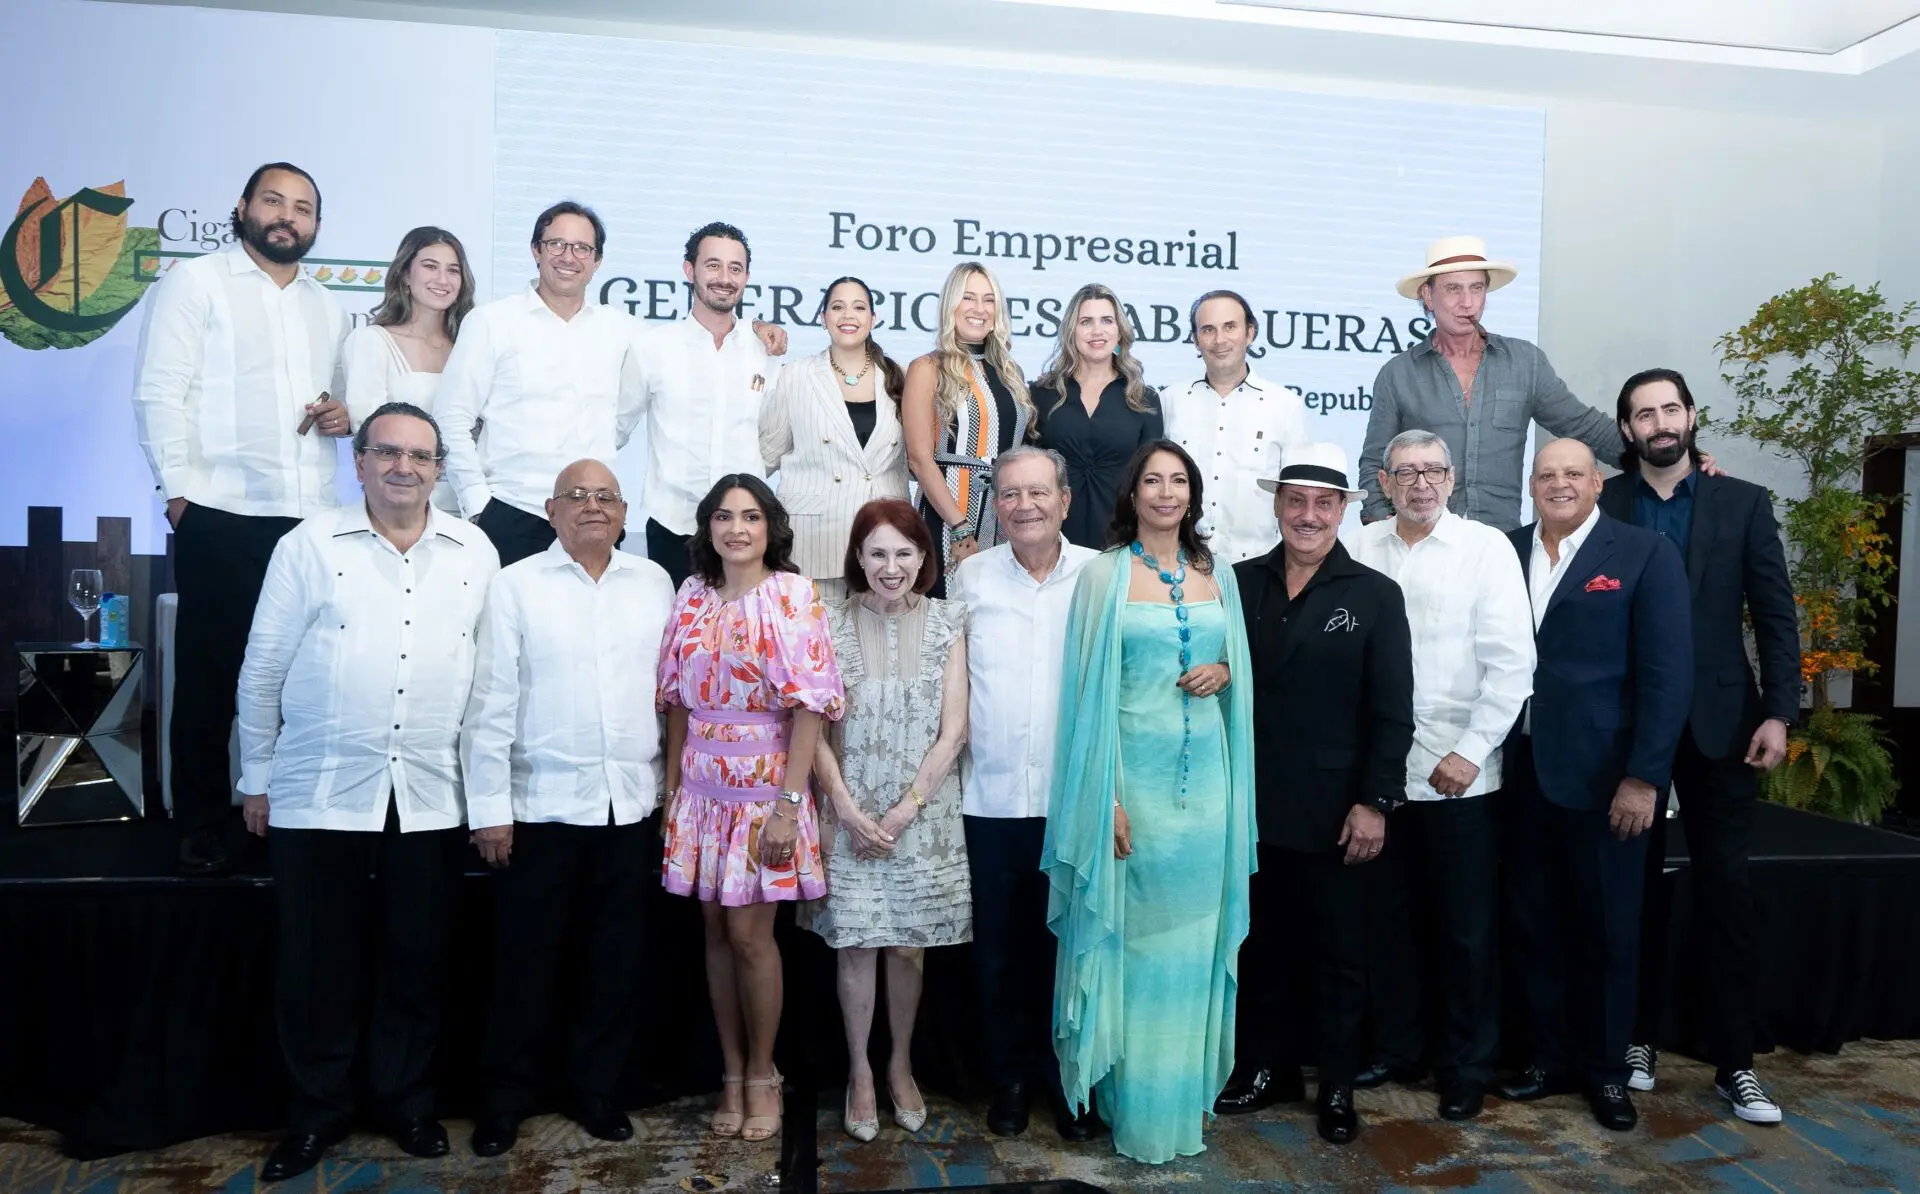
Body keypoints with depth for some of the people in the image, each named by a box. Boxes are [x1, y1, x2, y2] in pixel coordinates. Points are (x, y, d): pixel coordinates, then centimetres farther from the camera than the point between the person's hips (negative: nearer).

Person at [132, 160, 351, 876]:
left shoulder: (327, 306, 20)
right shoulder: (196, 283, 3)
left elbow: (344, 393, 29)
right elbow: (160, 392, -4)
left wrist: (347, 414, 5)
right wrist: (180, 488, -13)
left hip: (314, 518, 4)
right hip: (222, 517, -4)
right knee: (210, 675, 4)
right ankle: (203, 826, 14)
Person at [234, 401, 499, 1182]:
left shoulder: (475, 552, 5)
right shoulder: (309, 546, -1)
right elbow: (262, 671, 2)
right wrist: (257, 780, 4)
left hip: (430, 798, 2)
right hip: (319, 794, -1)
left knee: (416, 962, 11)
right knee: (317, 964, 9)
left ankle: (407, 1101, 29)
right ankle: (317, 1111, 27)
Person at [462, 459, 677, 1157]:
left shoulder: (655, 583, 8)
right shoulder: (516, 585, -1)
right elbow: (492, 701, -4)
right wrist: (490, 808, -7)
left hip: (632, 803, 3)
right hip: (542, 804, -2)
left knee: (618, 958, 10)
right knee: (525, 959, 7)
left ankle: (595, 1088, 27)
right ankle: (505, 1098, 24)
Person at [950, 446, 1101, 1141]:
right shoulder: (971, 577, 4)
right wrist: (949, 765, 2)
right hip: (990, 796, 1)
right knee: (999, 947, 11)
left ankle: (1068, 1078, 26)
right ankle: (1010, 1075, 28)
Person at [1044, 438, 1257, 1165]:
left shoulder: (1215, 576, 9)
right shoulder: (1105, 574, -4)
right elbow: (1091, 690, -8)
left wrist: (1225, 673, -5)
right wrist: (1104, 798, -14)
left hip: (1205, 774, 4)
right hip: (1136, 773, -4)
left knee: (1196, 936, 10)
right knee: (1136, 939, 4)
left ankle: (1189, 1092, 26)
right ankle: (1138, 1109, 18)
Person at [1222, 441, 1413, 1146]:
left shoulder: (1375, 596, -3)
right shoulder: (1241, 583, 2)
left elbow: (1392, 713, -5)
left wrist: (1374, 802, -10)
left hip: (1335, 814, -2)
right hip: (1255, 806, 2)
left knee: (1338, 955, 11)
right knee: (1265, 947, 14)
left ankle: (1337, 1088, 26)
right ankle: (1268, 1068, 31)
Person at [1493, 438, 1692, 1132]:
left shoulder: (1645, 555, -3)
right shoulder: (1506, 552, 6)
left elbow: (1668, 674, -8)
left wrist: (1644, 776, -12)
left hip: (1603, 776, -3)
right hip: (1522, 771, 3)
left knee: (1607, 927, 10)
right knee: (1534, 923, 11)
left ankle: (1606, 1068, 26)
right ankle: (1549, 1057, 27)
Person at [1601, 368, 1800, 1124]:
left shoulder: (1743, 503, 4)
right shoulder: (1601, 508, 2)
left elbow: (1776, 615, 1)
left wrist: (1778, 712, -7)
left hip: (1718, 722, 0)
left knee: (1725, 888, 1)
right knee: (1637, 886, 9)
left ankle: (1734, 1061, 11)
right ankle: (1637, 1037, 22)